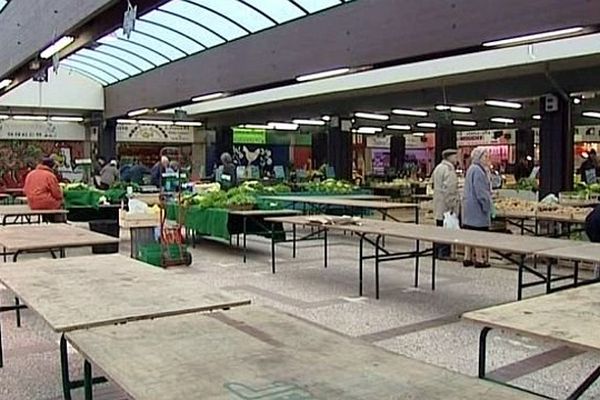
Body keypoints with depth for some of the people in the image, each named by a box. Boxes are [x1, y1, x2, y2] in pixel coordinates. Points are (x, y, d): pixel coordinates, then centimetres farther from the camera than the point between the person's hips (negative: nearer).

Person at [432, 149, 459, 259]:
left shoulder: (438, 167, 15)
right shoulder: (449, 169, -16)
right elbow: (449, 189, -22)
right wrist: (452, 205, -20)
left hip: (439, 206, 10)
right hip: (446, 206, -10)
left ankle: (437, 252, 21)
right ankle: (444, 253, -2)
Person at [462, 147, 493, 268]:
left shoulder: (472, 169, 16)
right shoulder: (478, 171, -16)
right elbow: (480, 192, -20)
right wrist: (487, 207, -15)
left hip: (470, 207, 10)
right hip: (478, 208, -10)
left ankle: (468, 258, 17)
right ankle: (479, 259, 0)